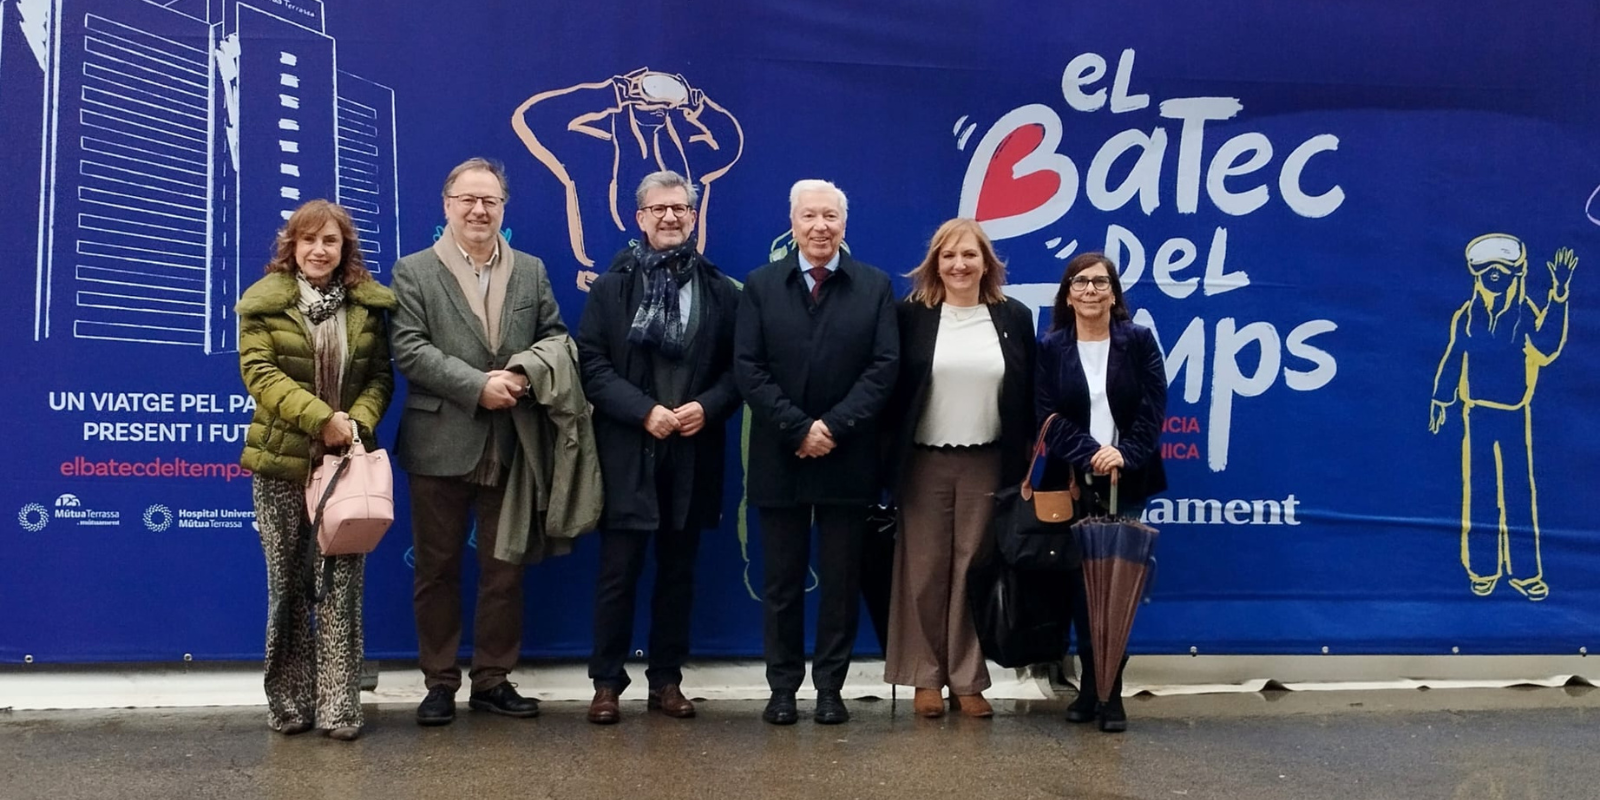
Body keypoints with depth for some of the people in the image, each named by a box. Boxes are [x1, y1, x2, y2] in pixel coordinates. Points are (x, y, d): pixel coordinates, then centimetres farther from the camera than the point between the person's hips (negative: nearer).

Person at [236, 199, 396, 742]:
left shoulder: (369, 304, 7)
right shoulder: (263, 303, 0)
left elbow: (381, 375, 5)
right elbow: (260, 373, -9)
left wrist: (358, 422, -14)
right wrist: (321, 418, -19)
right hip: (282, 462, -1)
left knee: (341, 585, -1)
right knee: (288, 586, 7)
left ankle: (339, 707, 5)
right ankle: (289, 703, 19)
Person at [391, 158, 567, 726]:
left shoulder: (532, 272, 12)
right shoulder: (413, 271, 2)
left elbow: (555, 337, 8)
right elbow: (409, 349, -9)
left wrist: (525, 374, -13)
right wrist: (478, 385, -18)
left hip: (511, 447, 3)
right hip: (440, 445, -2)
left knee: (505, 569, 8)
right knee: (437, 569, 6)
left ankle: (493, 679, 19)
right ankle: (440, 682, 17)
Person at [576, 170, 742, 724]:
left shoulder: (721, 291, 8)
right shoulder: (611, 287, 4)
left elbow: (738, 368, 6)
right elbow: (592, 364, -4)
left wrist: (707, 407, -12)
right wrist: (644, 411, -15)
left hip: (692, 452, 2)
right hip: (627, 453, -2)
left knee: (678, 572, 9)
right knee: (618, 572, 1)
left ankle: (667, 680, 19)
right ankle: (606, 683, 11)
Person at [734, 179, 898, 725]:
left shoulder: (875, 286, 6)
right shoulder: (760, 286, 6)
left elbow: (884, 367, -3)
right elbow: (747, 368, -3)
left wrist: (833, 426, -14)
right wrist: (798, 429, -12)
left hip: (847, 459, 0)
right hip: (779, 457, 0)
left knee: (841, 579, 5)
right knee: (782, 579, 6)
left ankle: (830, 687, 15)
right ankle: (783, 686, 15)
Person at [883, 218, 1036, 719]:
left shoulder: (1014, 318, 5)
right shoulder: (912, 315, 0)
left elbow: (1028, 394, 7)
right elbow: (892, 386, 0)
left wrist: (1023, 461, 3)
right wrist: (892, 456, -5)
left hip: (987, 463, 1)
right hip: (925, 462, -1)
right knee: (924, 571, 4)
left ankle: (968, 680, 14)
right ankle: (925, 678, 14)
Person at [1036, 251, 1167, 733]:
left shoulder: (1139, 341, 5)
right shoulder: (1050, 348, 6)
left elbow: (1153, 407, -2)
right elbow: (1049, 415, -2)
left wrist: (1125, 455, -16)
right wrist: (1090, 454, -16)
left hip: (1127, 483, -1)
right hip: (1073, 482, 1)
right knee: (1082, 584, 3)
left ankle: (1112, 692, 1)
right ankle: (1090, 686, 13)